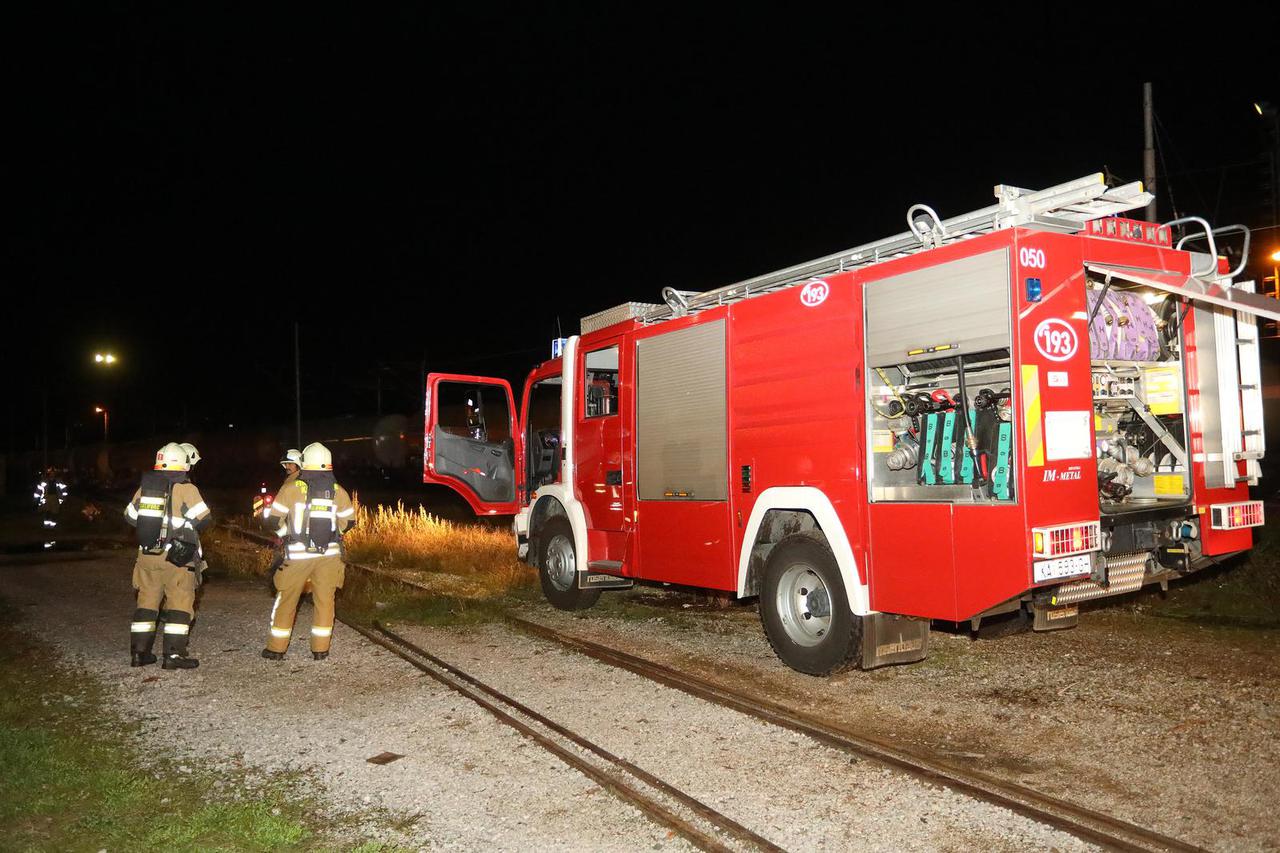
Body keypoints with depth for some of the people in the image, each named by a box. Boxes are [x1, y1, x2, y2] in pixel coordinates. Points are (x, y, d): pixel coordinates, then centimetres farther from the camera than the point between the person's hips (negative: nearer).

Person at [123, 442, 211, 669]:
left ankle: (139, 652, 17)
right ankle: (174, 654, -4)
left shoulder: (145, 487, 7)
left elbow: (130, 516, 16)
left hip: (147, 555, 5)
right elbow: (204, 519, -12)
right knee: (180, 603, 0)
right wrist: (186, 526, 9)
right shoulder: (186, 489, -9)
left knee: (147, 602, 14)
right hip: (175, 557, -5)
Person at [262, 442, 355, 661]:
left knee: (286, 601, 10)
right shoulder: (338, 492, 0)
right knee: (324, 600, 9)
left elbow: (274, 519, -4)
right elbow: (348, 521, 8)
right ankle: (321, 649, 11)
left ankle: (276, 648, 18)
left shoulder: (291, 489, -8)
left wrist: (286, 535, 13)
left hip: (297, 554, -2)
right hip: (329, 554, 2)